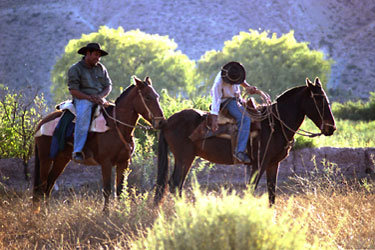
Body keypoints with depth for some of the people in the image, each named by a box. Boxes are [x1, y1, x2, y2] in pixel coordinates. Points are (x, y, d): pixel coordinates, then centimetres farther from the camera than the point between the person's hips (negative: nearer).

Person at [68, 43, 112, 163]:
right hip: (82, 99, -5)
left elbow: (108, 86, 14)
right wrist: (90, 98, -19)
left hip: (99, 100, 5)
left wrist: (100, 96, -8)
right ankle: (77, 151, -45)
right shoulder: (75, 69, 1)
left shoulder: (101, 68, 17)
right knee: (83, 116, -38)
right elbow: (73, 91, -8)